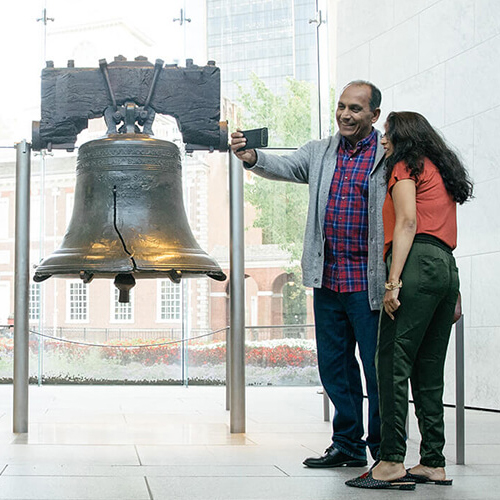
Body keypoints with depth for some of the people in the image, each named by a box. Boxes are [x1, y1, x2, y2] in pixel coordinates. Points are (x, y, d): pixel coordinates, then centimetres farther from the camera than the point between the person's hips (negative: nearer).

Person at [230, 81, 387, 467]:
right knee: (334, 366, 13)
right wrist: (252, 157, -20)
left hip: (369, 283, -5)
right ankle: (348, 444, 26)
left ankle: (385, 452, 13)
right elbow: (285, 167, 2)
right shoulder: (320, 153, 13)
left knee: (377, 368, 0)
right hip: (327, 280, 6)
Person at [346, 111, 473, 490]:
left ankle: (392, 463, -18)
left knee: (393, 363, -12)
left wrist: (393, 281, -16)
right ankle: (433, 463, 7)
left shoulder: (407, 165, 5)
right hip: (448, 268, 9)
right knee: (429, 371, 8)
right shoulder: (442, 171, 28)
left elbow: (408, 222, -9)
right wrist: (454, 296, 20)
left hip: (418, 263, -9)